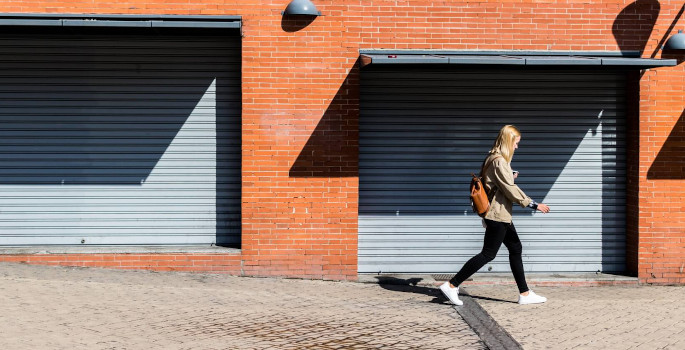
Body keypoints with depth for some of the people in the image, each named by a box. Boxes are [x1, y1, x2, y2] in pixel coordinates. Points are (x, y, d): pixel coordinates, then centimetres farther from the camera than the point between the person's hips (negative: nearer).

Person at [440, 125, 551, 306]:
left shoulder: (493, 159, 12)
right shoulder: (499, 161, -18)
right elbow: (511, 190, -19)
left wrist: (510, 176, 14)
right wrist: (533, 204, -15)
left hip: (502, 215, 11)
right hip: (498, 214, -11)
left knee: (515, 249, 12)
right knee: (488, 254, -6)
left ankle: (524, 294, 17)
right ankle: (452, 285, -5)